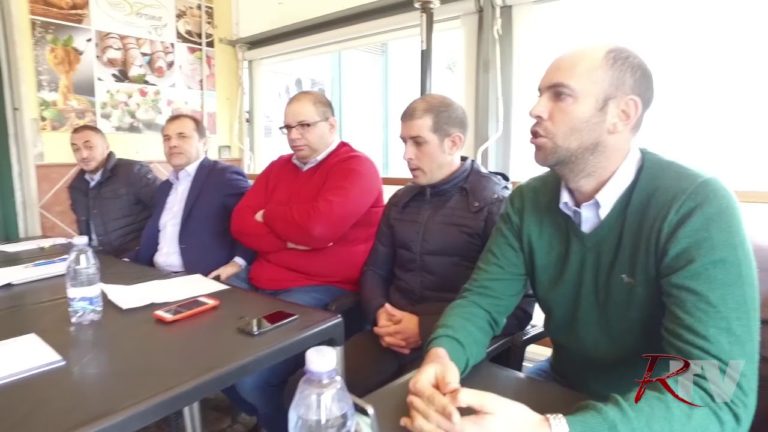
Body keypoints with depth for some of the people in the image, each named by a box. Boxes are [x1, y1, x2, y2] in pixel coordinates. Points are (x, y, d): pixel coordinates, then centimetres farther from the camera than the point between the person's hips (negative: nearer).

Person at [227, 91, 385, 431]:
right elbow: (240, 222, 7)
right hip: (261, 283, 8)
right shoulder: (279, 167, 16)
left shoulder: (356, 168, -6)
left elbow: (317, 226, -22)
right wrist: (289, 238, -11)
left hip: (323, 289, -7)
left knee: (250, 375, -21)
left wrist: (268, 215, -3)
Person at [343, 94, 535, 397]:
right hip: (393, 336, 5)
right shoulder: (401, 201, 15)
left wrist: (427, 329, -14)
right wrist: (379, 313, -4)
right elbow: (375, 270, 18)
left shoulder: (496, 203, -4)